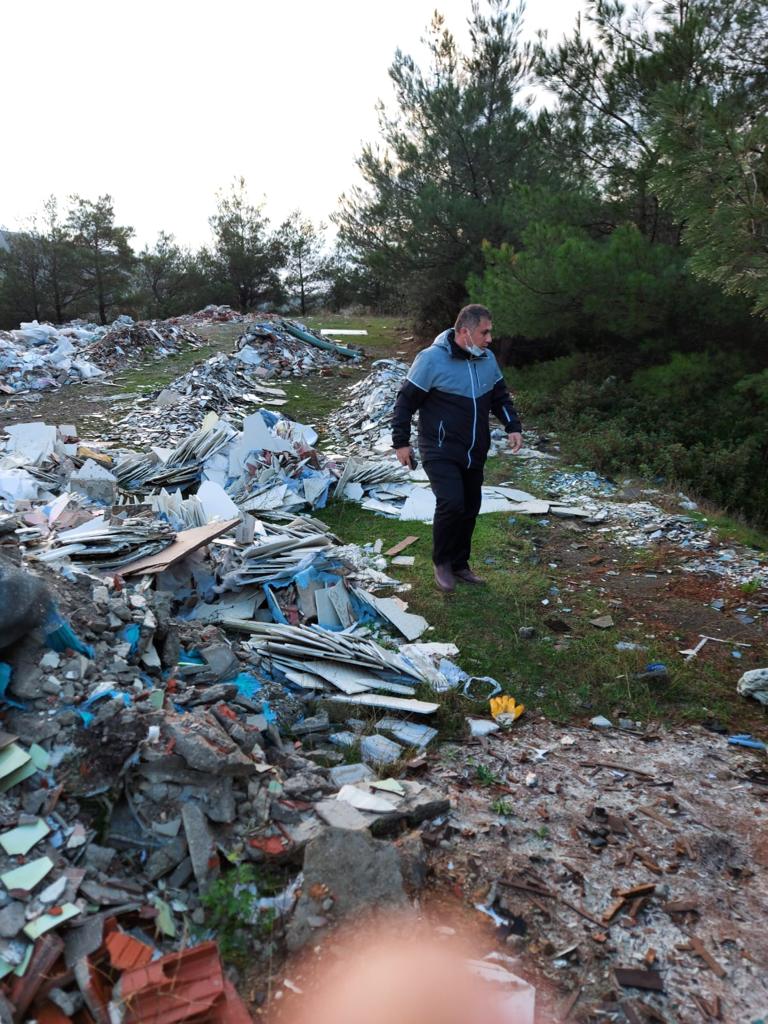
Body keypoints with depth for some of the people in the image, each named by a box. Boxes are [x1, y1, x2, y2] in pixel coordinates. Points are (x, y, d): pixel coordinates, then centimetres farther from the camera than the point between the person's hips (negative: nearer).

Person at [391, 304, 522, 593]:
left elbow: (500, 397, 17)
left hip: (475, 453, 7)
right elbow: (406, 401, -9)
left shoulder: (487, 358, 4)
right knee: (451, 504, -20)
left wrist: (513, 427, 3)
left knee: (470, 509, 11)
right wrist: (401, 442, -8)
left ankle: (459, 564, 30)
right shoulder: (432, 359, -15)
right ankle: (442, 563, 3)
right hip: (441, 453, -6)